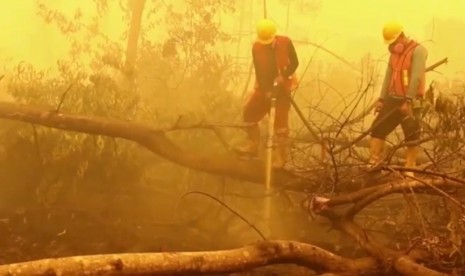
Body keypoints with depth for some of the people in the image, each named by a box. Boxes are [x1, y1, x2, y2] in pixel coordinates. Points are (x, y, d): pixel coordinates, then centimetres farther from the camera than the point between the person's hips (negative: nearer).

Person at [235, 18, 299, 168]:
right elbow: (259, 70, -15)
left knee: (281, 121, -7)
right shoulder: (256, 48, -11)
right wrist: (266, 90, -27)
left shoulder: (285, 42, -15)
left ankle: (280, 156, 0)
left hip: (282, 86, -3)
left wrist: (283, 76, -27)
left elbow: (294, 62, -11)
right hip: (265, 86, 3)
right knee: (249, 112, -1)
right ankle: (253, 145, 15)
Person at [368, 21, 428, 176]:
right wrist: (382, 99, 6)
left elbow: (416, 77, -20)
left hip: (410, 101, -7)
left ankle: (410, 169, 6)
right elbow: (388, 76, 14)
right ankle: (374, 163, -2)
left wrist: (408, 101, -26)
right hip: (393, 98, 7)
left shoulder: (418, 51, -11)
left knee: (411, 135, 0)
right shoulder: (394, 53, 14)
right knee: (378, 128, -1)